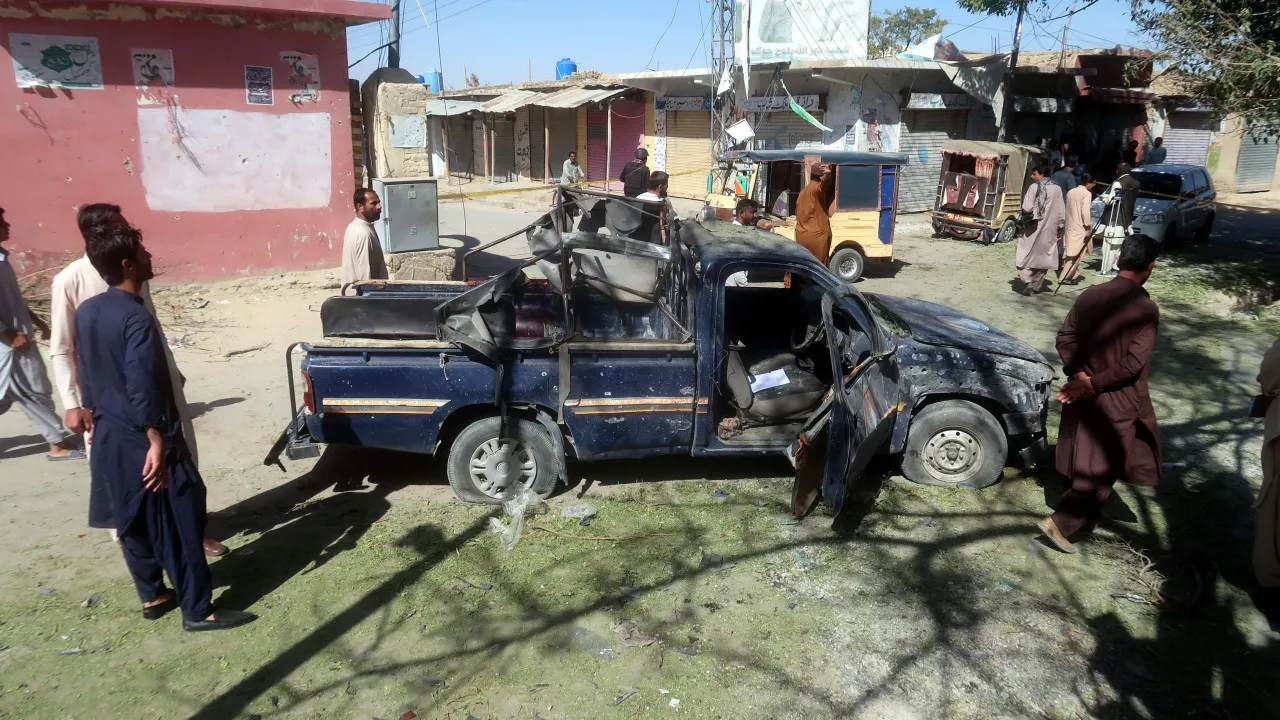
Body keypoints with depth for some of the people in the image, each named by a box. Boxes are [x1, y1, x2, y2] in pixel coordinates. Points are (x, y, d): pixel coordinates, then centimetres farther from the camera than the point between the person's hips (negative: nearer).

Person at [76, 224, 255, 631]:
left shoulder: (85, 312, 6)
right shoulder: (136, 318, -21)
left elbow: (86, 375, 15)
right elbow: (143, 389, -25)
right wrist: (158, 443, -22)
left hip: (110, 439, 9)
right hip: (144, 442, -9)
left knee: (133, 521, 19)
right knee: (180, 524, -1)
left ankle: (152, 596, 31)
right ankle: (197, 610, 5)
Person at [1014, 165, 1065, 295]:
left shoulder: (1034, 187, -10)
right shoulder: (1057, 189, 3)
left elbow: (1027, 208, -18)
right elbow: (1061, 212, 5)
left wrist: (1025, 215, 4)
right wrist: (1059, 228, 13)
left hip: (1033, 228, -4)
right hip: (1049, 230, 4)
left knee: (1025, 256, 4)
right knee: (1042, 257, 12)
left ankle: (1027, 281, -14)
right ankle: (1036, 286, 15)